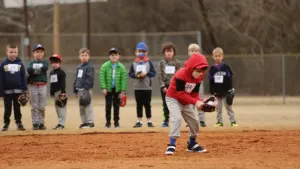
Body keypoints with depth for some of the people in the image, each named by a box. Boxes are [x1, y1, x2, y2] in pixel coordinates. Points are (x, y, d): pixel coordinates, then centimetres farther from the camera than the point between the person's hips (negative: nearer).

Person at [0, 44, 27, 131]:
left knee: (17, 108, 8)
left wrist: (25, 89, 0)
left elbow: (24, 77, 4)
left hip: (18, 90, 1)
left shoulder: (20, 64, 1)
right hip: (7, 90, -1)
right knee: (7, 108, 6)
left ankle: (19, 123, 13)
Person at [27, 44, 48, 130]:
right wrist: (40, 69, -19)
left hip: (43, 86, 1)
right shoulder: (31, 63, 7)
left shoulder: (44, 62, 9)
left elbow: (45, 68, -14)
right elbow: (29, 70, -15)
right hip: (33, 86, -1)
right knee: (34, 106, 0)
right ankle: (35, 123, 3)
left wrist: (35, 69, -16)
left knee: (42, 107, 2)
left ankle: (41, 123, 8)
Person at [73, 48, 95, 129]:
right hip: (79, 90, 8)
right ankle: (84, 122, 18)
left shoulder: (90, 67, -8)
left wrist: (86, 89, -23)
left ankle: (90, 122, -5)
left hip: (86, 89, -8)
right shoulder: (79, 67, 17)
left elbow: (90, 79, -16)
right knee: (81, 107, 11)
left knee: (88, 106, -8)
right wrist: (75, 90, 20)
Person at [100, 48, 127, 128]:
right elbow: (102, 77, -6)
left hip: (117, 89, 1)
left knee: (116, 105, 6)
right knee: (108, 105, 1)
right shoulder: (105, 66, -5)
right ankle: (108, 122, 7)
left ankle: (116, 121, 14)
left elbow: (124, 79, -2)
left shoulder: (121, 67, -2)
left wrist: (123, 90, -7)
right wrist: (103, 88, -13)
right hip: (108, 89, -1)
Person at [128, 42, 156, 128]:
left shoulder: (149, 62, 1)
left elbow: (154, 73, 0)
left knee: (147, 104, 3)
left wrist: (146, 73, -15)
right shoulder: (134, 63, 4)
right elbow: (130, 74, 5)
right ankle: (139, 121, 11)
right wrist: (135, 75, -13)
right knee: (139, 105, 5)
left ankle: (149, 121, 9)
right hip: (137, 87, 1)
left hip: (147, 87, -1)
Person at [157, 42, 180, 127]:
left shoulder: (177, 62, 1)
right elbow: (160, 75, -1)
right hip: (165, 86, 1)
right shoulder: (161, 63, 2)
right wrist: (163, 86, -9)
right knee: (165, 104, 6)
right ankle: (166, 120, 13)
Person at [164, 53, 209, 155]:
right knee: (176, 118, -28)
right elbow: (180, 93, -29)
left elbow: (195, 93, -1)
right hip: (173, 99, -8)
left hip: (186, 102, 8)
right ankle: (172, 145, -27)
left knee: (194, 122, 11)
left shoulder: (198, 77, -7)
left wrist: (200, 102, -21)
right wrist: (195, 102, -33)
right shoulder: (180, 75, -30)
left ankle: (192, 144, 33)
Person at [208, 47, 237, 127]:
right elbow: (211, 81, 4)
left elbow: (230, 79, -3)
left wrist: (230, 89, -8)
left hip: (225, 91, -2)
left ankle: (233, 121, 3)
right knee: (218, 107, 7)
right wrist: (212, 92, -1)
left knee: (228, 106, 1)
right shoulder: (212, 68, 1)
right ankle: (219, 121, 14)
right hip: (217, 92, 2)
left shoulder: (226, 67, -5)